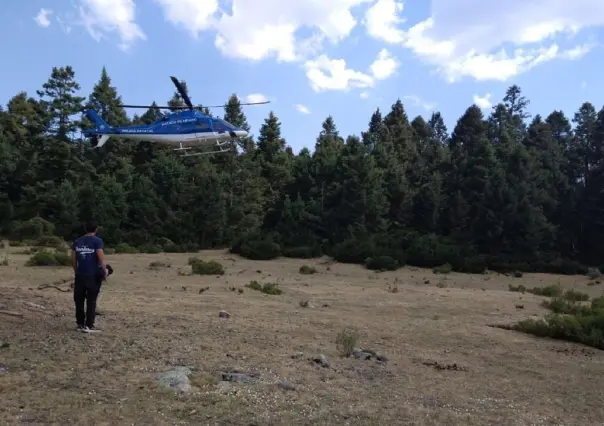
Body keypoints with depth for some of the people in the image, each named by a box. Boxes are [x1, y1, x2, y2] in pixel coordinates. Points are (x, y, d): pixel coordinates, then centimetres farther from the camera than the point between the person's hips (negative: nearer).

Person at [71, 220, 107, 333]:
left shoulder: (77, 241, 9)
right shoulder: (97, 241, -7)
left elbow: (73, 259, 10)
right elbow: (101, 258, -14)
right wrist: (105, 270, -3)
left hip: (80, 275, 4)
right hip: (93, 275, -4)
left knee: (79, 300, 13)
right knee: (91, 301, 2)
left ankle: (80, 324, 18)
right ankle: (89, 325, 1)